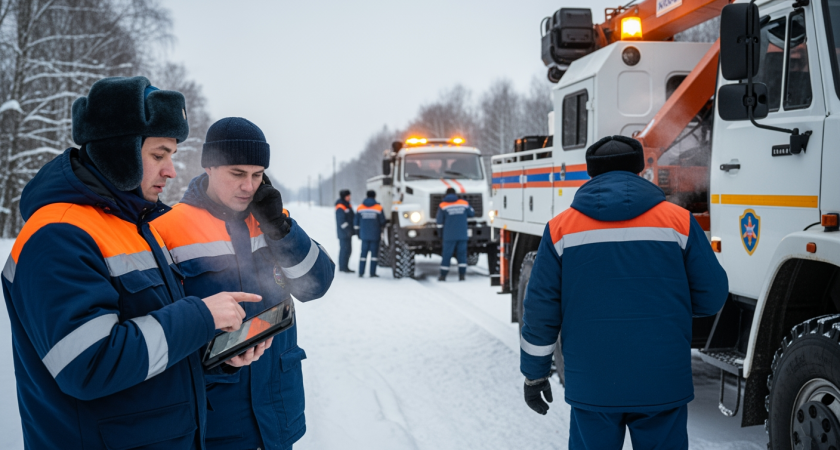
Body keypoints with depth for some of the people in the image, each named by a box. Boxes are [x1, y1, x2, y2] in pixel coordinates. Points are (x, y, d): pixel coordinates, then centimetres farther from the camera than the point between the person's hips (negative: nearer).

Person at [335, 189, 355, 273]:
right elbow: (341, 220, -20)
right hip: (343, 232, -10)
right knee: (345, 249, -9)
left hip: (348, 232, 10)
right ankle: (343, 267, -5)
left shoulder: (347, 205, 15)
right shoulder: (340, 207, -15)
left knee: (348, 249, 13)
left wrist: (352, 228, 15)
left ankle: (343, 267, 20)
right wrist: (347, 230, -22)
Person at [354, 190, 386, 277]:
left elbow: (356, 222, 5)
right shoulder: (378, 208, -5)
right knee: (374, 253, 3)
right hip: (375, 235, -2)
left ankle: (361, 273, 5)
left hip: (364, 235, 2)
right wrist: (381, 232, 14)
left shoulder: (360, 208, 2)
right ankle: (372, 273, 1)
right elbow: (382, 222, -2)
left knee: (363, 253, 8)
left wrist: (358, 233, 15)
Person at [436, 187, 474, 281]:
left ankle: (443, 275, 6)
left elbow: (440, 222, -2)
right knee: (461, 254, 6)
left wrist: (443, 232, 14)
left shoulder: (443, 206, -2)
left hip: (449, 236, -2)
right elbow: (472, 213, 16)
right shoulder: (464, 203, 5)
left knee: (447, 254, 3)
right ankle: (462, 275, 1)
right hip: (462, 235, 2)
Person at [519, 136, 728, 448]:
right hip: (663, 386, 0)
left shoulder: (561, 228, 0)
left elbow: (541, 308, 1)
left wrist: (534, 374, 9)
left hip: (591, 387, 1)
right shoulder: (679, 221, 0)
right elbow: (711, 296, 1)